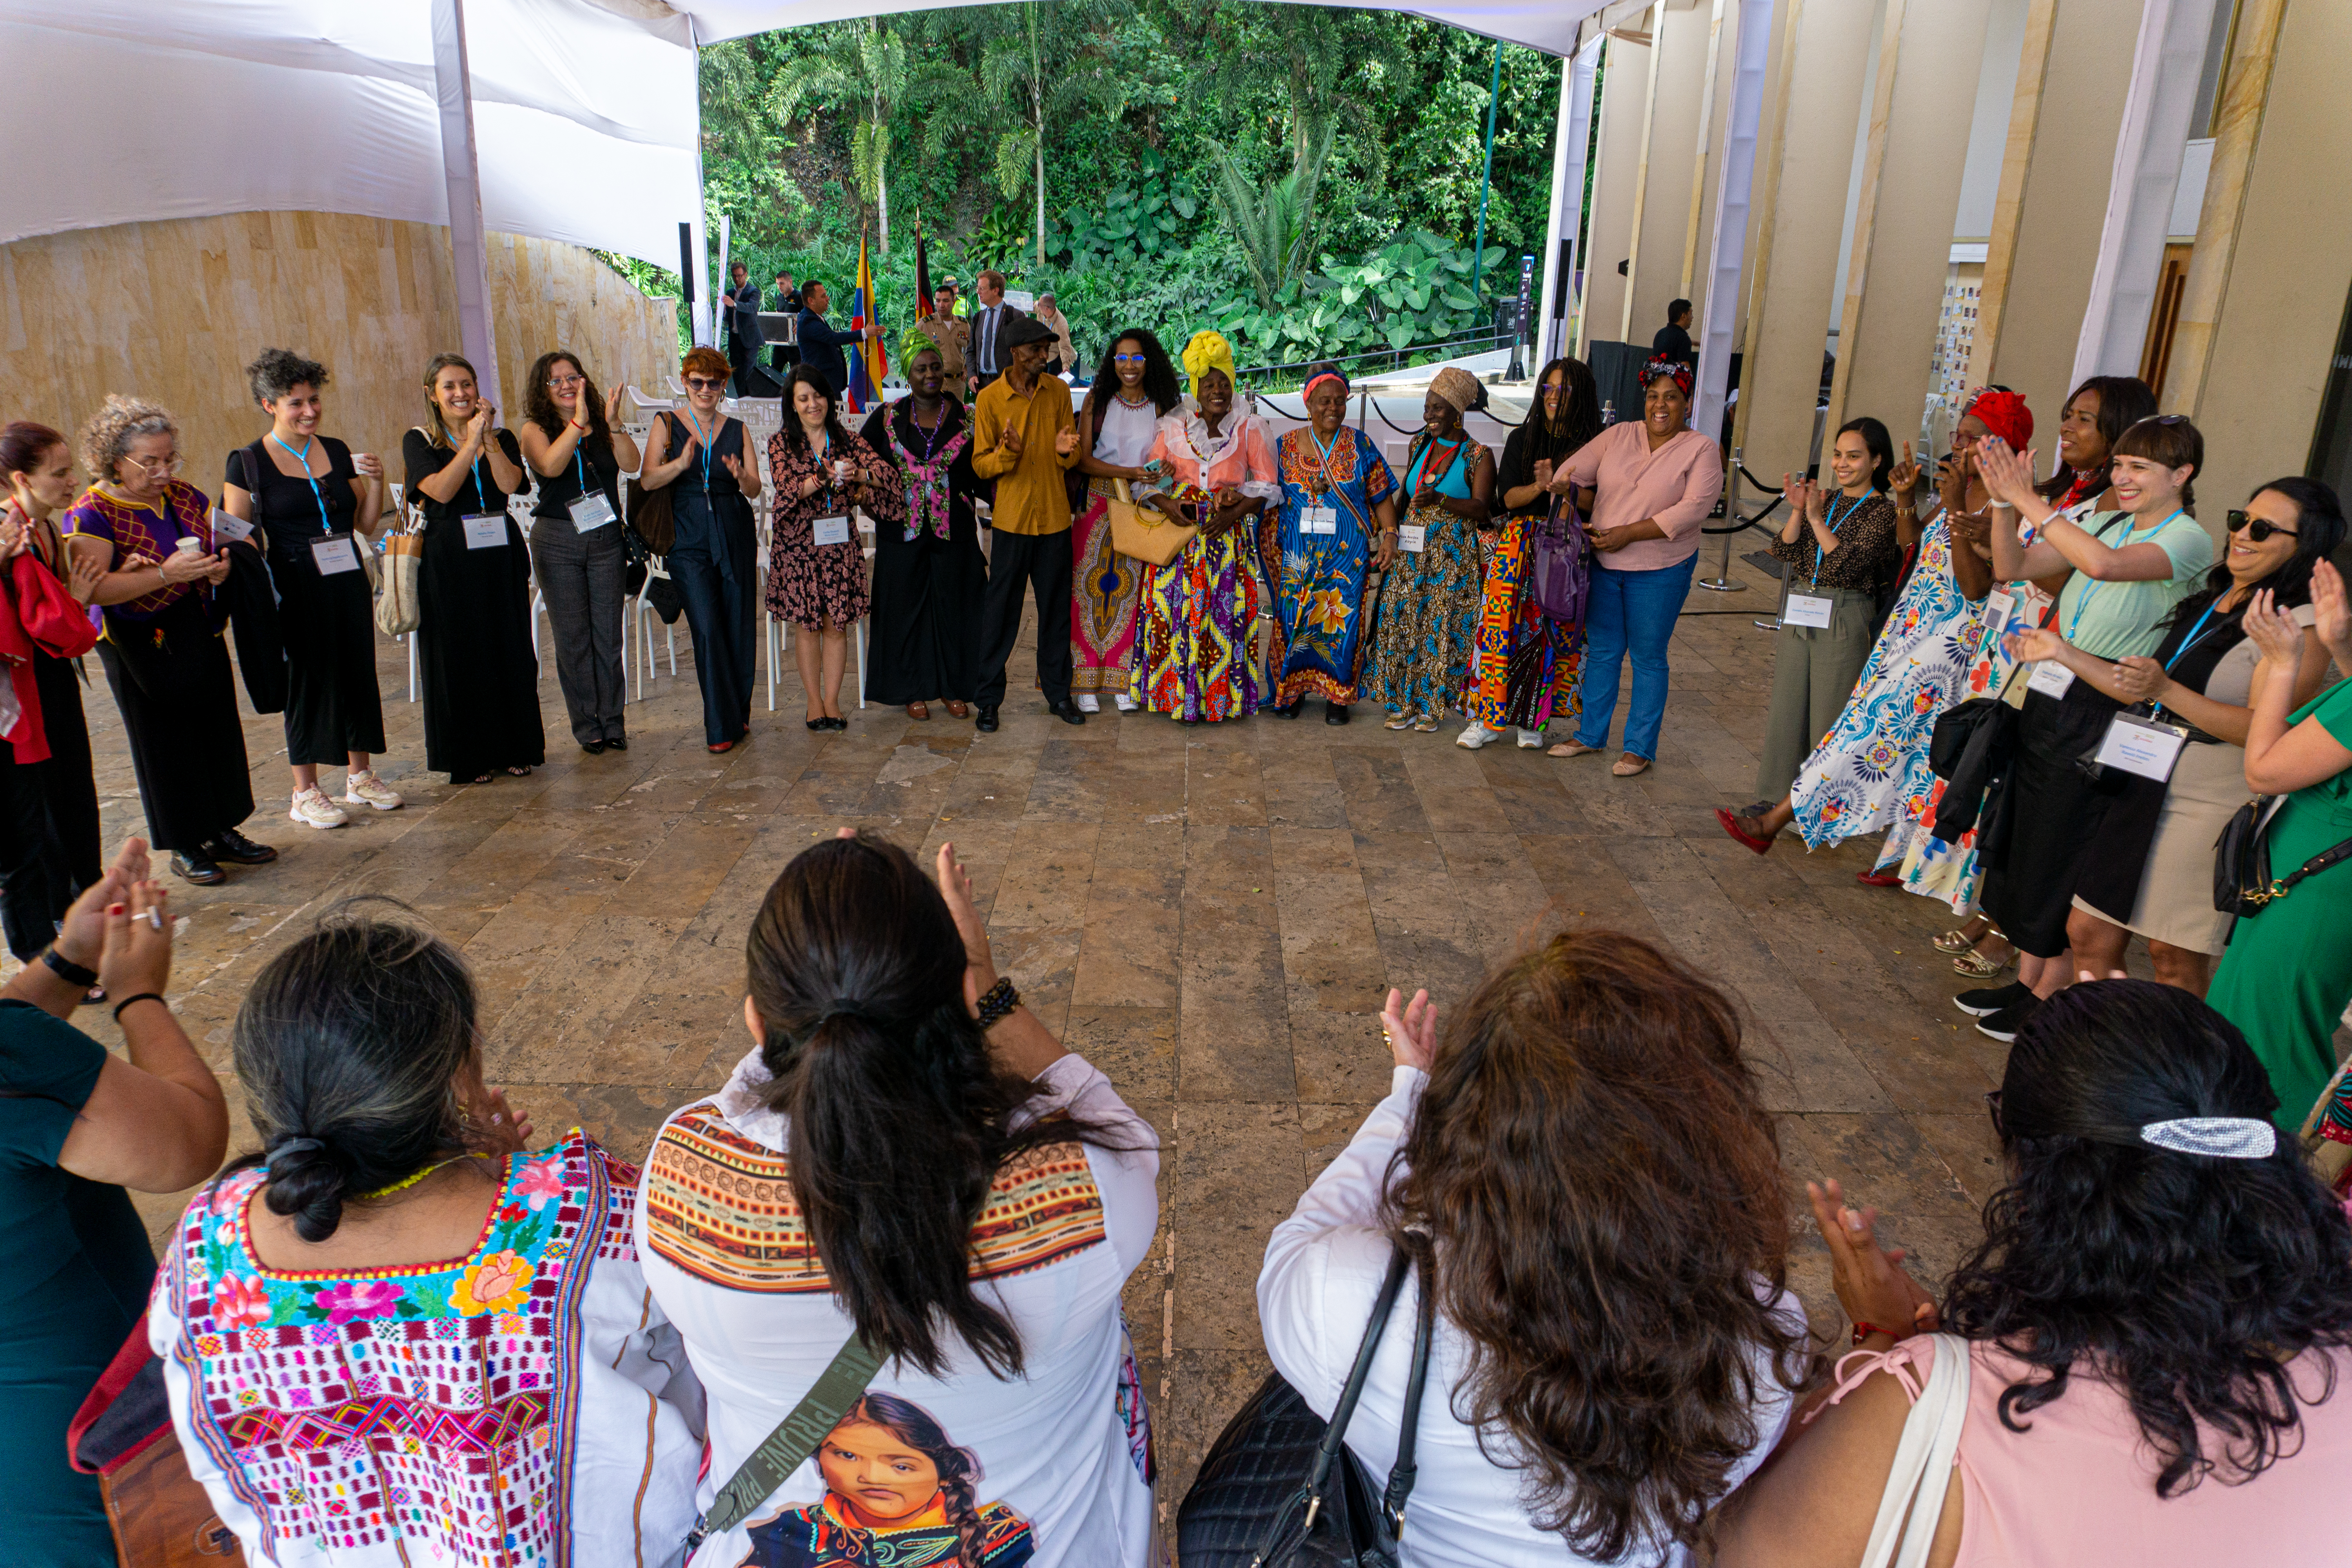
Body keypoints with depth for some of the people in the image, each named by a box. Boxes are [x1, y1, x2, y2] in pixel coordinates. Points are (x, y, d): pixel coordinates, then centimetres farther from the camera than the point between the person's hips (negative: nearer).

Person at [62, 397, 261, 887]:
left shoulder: (185, 496, 5)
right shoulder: (91, 515, -13)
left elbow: (227, 542, 14)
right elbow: (90, 590, -23)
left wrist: (222, 564, -10)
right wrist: (165, 574, -30)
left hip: (201, 636, 6)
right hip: (142, 649, -6)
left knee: (218, 731, 11)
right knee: (165, 744, 4)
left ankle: (222, 831, 26)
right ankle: (184, 848, 17)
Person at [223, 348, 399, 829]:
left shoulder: (337, 452, 8)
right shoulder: (249, 463, -5)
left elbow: (366, 525, 12)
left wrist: (375, 482, -4)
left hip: (347, 582, 5)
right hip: (296, 589, -4)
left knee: (359, 672, 8)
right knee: (305, 681, 1)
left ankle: (360, 776, 23)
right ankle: (305, 793, 12)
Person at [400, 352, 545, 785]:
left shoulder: (501, 437, 10)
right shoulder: (419, 441, 3)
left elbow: (510, 485, -7)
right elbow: (441, 490, -13)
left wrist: (489, 437, -11)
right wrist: (471, 441, -13)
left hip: (501, 556, 2)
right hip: (450, 559, -2)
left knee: (510, 650, 6)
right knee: (459, 655, 2)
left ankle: (517, 748, 17)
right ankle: (470, 758, 11)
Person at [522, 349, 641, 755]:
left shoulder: (602, 426, 7)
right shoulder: (536, 429, 1)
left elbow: (632, 465, -8)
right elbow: (550, 466, -19)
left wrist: (613, 424, -20)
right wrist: (578, 422, -24)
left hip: (607, 539, 2)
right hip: (558, 541, -2)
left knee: (610, 634, 3)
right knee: (573, 637, 2)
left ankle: (613, 722, 13)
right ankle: (587, 727, 11)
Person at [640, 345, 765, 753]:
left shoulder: (736, 429, 11)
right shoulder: (667, 424, 6)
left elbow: (755, 489, 5)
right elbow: (647, 481, -5)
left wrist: (741, 476, -18)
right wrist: (679, 464, -24)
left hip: (735, 534, 2)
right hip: (689, 539, -2)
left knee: (740, 626, 3)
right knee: (707, 628, -10)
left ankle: (739, 714, 20)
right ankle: (721, 725, -4)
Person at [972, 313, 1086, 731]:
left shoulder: (1058, 391, 5)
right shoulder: (989, 398, -3)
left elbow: (1073, 460, 9)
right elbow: (980, 465, -2)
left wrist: (1065, 451, -15)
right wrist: (1007, 453, -22)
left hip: (1054, 517, 3)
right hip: (1011, 518, -2)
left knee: (1056, 608, 9)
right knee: (1002, 610, 1)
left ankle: (1058, 693, 21)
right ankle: (989, 698, 12)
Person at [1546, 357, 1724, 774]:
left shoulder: (1701, 450, -7)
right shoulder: (1618, 435, 5)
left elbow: (1694, 507, -18)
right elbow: (1577, 469, 2)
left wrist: (1628, 533, -22)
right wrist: (1558, 484, -22)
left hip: (1660, 571, -4)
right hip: (1604, 564, 4)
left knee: (1648, 658, 5)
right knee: (1602, 651, 13)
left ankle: (1640, 748, 16)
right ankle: (1590, 734, 27)